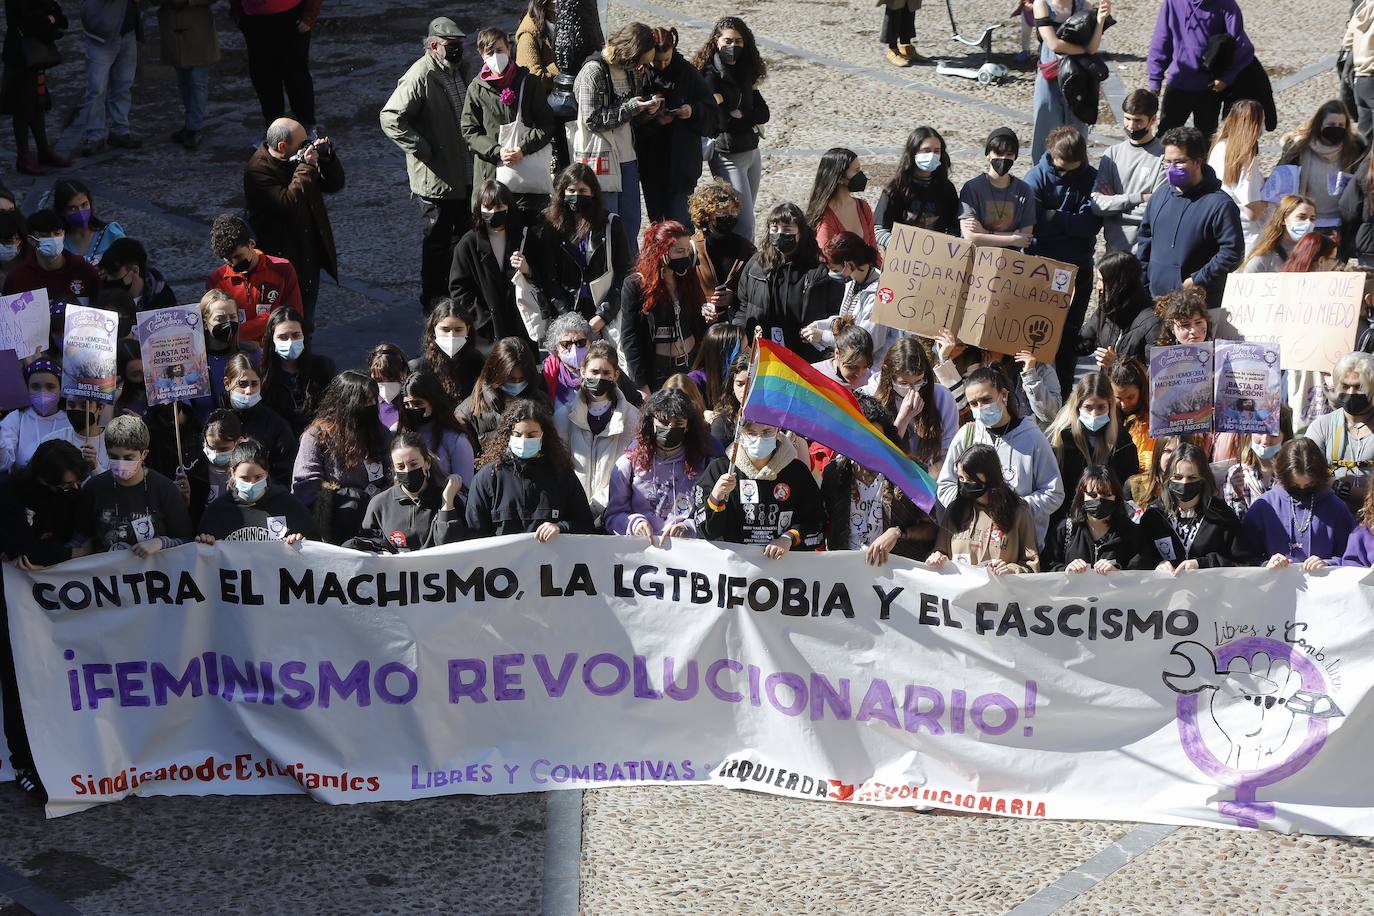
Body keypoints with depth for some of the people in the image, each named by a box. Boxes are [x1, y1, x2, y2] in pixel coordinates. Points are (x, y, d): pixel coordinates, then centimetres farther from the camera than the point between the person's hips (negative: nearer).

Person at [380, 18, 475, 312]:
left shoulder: (461, 70, 7)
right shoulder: (420, 76, -20)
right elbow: (391, 119, -25)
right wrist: (423, 149, -23)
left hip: (466, 175, 8)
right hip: (436, 177, -8)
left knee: (465, 236, 19)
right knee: (437, 243, 3)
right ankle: (433, 303, 15)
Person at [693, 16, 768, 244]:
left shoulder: (745, 72, 10)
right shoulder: (710, 75, -12)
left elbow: (764, 114, 4)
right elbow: (721, 120, -19)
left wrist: (740, 116, -10)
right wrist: (750, 121, -10)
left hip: (751, 152, 7)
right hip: (728, 156, -7)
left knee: (742, 220, 12)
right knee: (744, 227, -12)